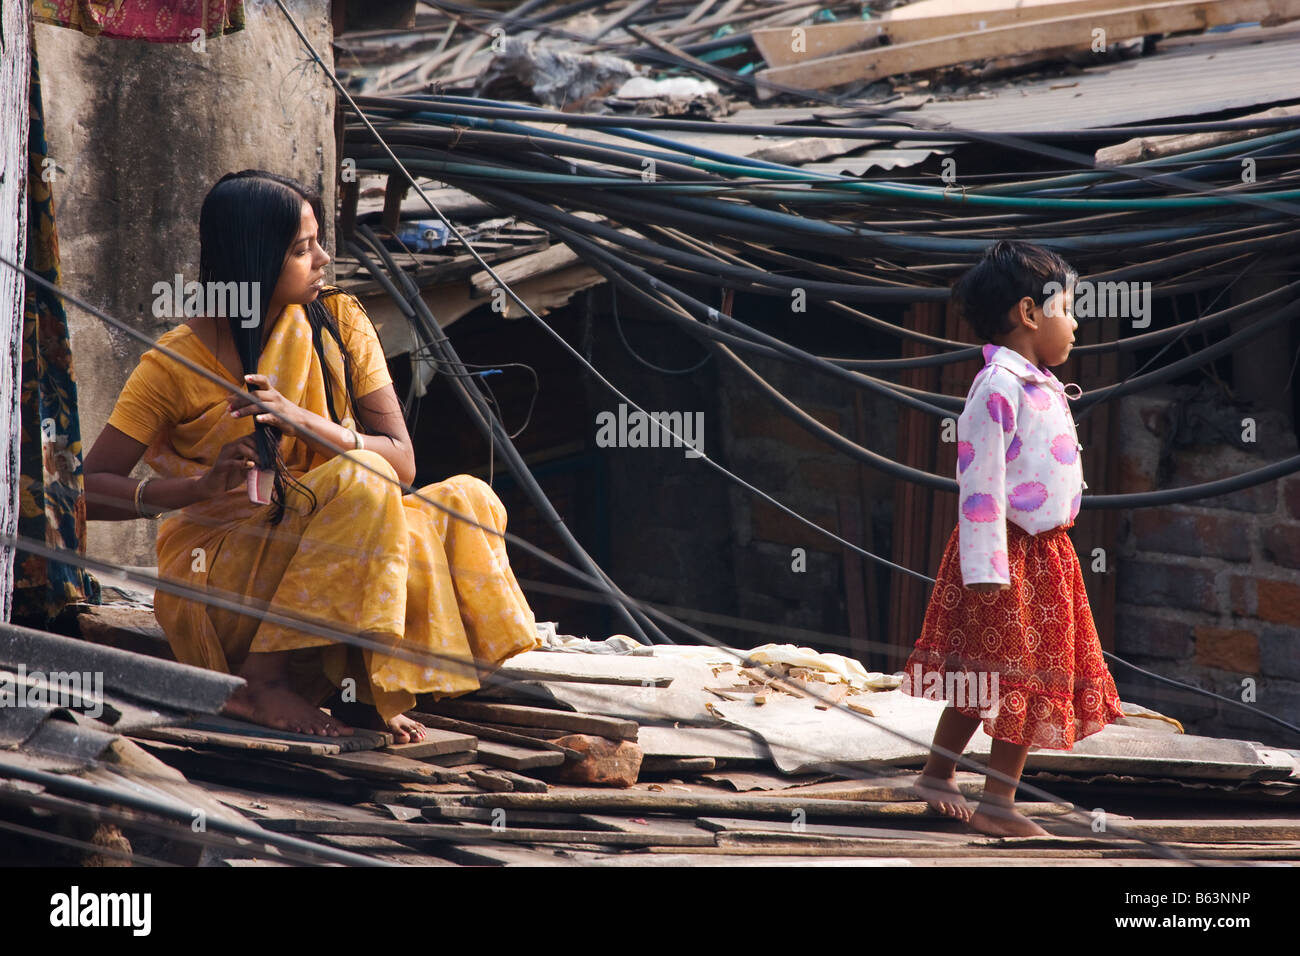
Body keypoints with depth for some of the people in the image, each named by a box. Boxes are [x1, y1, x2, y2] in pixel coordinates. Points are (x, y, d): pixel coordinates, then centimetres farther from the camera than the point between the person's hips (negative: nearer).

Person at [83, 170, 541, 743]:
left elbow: (402, 460, -6)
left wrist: (300, 420, -24)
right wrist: (201, 486, -28)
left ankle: (368, 686, -14)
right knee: (360, 482, -30)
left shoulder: (337, 323, 2)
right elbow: (84, 490, -12)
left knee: (465, 502, -17)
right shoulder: (175, 367, -9)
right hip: (213, 580, -5)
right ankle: (261, 685, -25)